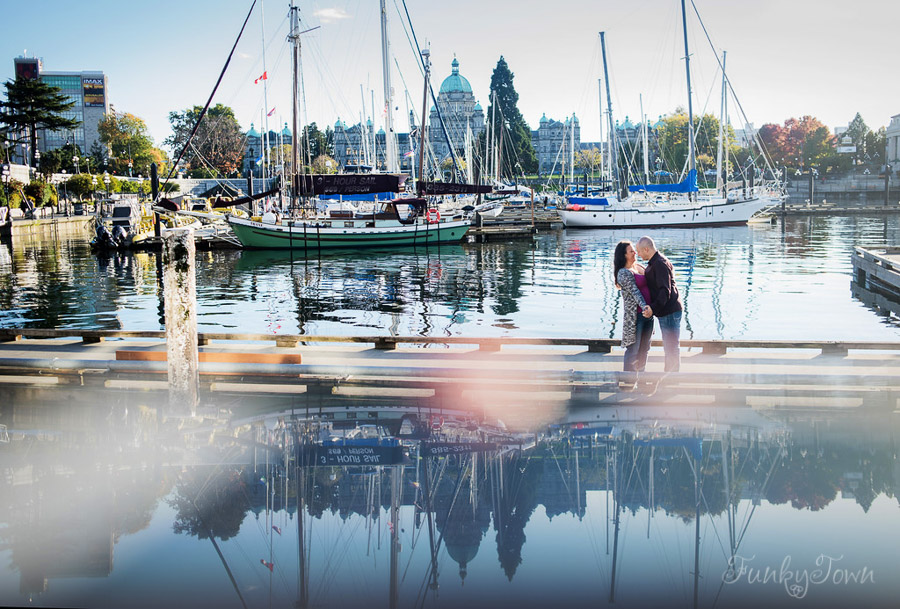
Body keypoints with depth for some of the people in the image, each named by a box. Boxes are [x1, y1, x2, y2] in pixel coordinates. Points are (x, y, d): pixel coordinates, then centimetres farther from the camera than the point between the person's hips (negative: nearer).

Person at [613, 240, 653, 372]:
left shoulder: (639, 267, 14)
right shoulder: (623, 273, -10)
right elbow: (634, 291, -20)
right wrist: (644, 306, -31)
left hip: (648, 313, 8)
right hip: (634, 315, -8)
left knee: (644, 349, 14)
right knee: (633, 349, -4)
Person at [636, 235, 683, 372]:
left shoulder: (660, 264, -18)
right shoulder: (653, 263, 16)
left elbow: (665, 291, -26)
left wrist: (653, 308, -35)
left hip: (670, 311, -11)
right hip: (666, 311, 11)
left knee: (671, 348, -4)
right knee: (669, 347, 17)